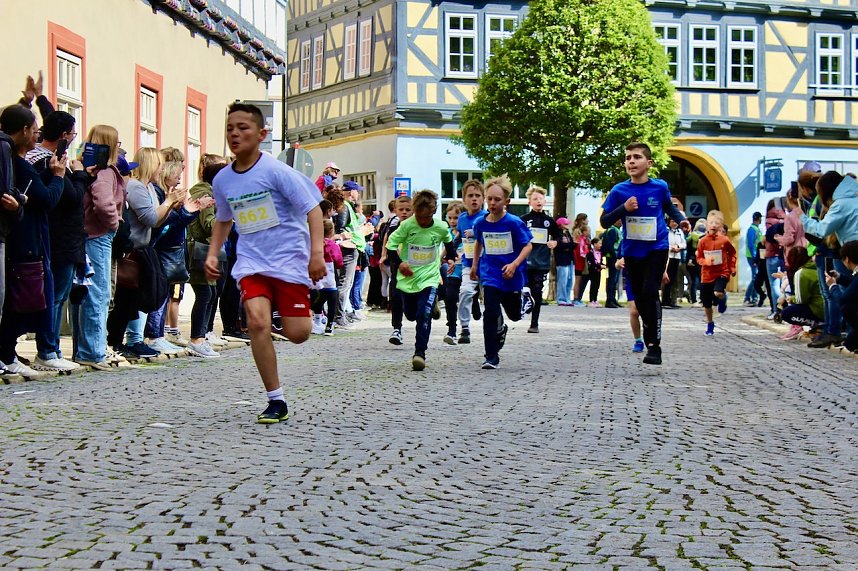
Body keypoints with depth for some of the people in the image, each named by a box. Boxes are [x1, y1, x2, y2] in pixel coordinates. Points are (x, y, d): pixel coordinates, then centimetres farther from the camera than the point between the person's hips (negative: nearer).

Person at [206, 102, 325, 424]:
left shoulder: (276, 171, -11)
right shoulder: (222, 180, 5)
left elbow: (313, 209, -11)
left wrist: (317, 253, -20)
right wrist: (213, 254, 12)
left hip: (290, 259, -3)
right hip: (251, 261, 3)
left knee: (297, 334, -8)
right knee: (257, 321, -20)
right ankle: (276, 401, -9)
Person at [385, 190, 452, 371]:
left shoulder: (441, 228, -6)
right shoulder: (407, 225, -11)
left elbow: (449, 242, 17)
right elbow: (391, 244, -7)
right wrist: (399, 262, -19)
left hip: (429, 278, -2)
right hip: (408, 278, 2)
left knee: (424, 315, -16)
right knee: (410, 314, 16)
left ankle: (420, 352, -15)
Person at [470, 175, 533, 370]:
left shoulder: (514, 223, -13)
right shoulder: (480, 223, -1)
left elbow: (528, 245, -10)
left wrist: (514, 264, -22)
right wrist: (475, 265, 24)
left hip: (511, 276, -2)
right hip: (490, 275, 2)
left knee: (514, 314, 13)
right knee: (490, 313, -10)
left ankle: (523, 299, 51)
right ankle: (491, 357, -1)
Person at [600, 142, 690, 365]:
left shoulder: (660, 187, -6)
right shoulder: (619, 191, -7)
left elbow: (669, 207, 16)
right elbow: (604, 222, -4)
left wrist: (681, 220, -2)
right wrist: (623, 208, -19)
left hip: (657, 248, -2)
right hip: (632, 252, 2)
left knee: (650, 292, -19)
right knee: (640, 298, 11)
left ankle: (654, 346, -15)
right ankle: (650, 340, 31)